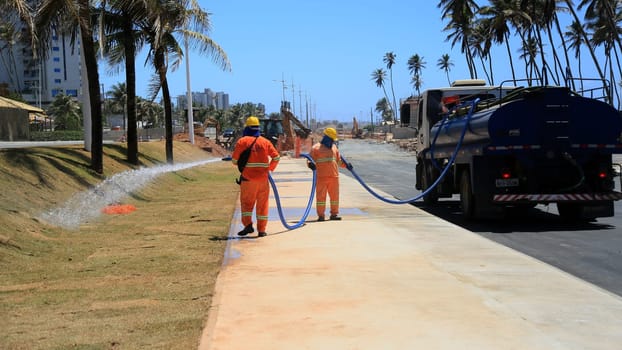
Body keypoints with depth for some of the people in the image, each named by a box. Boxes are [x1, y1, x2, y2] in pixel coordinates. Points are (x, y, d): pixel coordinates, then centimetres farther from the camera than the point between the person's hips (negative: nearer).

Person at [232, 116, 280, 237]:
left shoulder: (242, 141, -3)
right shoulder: (265, 142, 5)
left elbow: (234, 160, -2)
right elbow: (276, 157, 2)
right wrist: (270, 168, 16)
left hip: (247, 178, -2)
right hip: (263, 177, 2)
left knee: (246, 202, 7)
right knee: (262, 204, 9)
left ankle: (248, 224, -11)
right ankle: (261, 230, 9)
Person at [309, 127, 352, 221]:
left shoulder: (334, 147, 18)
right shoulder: (316, 147, 0)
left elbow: (339, 160, 27)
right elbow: (310, 159, -2)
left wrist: (346, 165, 14)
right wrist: (311, 164, -23)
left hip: (334, 176, 5)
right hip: (321, 177, -5)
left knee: (334, 195, 8)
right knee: (321, 196, -3)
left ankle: (334, 214, 18)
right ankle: (321, 215, 3)